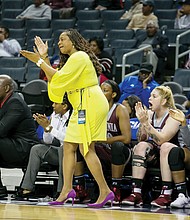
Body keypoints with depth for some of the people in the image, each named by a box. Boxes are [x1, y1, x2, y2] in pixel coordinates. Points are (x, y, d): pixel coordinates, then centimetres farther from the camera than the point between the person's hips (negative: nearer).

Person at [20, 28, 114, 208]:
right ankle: (67, 190, 3)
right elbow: (54, 78, 18)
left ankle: (105, 191, -13)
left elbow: (59, 78, -18)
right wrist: (43, 58, 13)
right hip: (81, 106, 11)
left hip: (90, 104, -11)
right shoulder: (73, 59, 23)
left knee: (86, 148, -13)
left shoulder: (79, 57, -10)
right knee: (69, 146, 5)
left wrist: (39, 61, -13)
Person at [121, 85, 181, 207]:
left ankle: (166, 193, -37)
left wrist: (146, 123, -28)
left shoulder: (173, 116, -11)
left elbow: (161, 140, -24)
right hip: (153, 157, 5)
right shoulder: (149, 114, 5)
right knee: (141, 146, -24)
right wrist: (142, 121, -14)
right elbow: (141, 139, 0)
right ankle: (136, 193, -34)